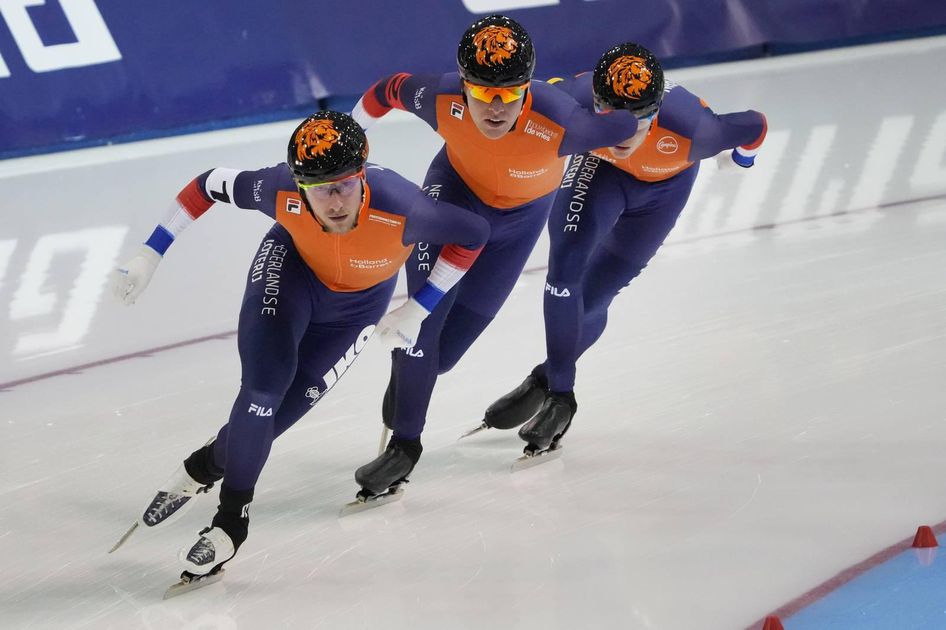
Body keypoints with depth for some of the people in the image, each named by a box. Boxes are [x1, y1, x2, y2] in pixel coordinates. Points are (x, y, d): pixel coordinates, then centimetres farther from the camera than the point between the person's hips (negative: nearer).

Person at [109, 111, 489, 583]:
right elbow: (209, 185, -16)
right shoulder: (281, 192, -35)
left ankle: (206, 465, 25)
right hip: (293, 264, 0)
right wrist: (149, 256, -16)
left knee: (284, 406, -5)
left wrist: (419, 310, -16)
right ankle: (234, 514, 2)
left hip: (358, 303, 0)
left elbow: (474, 232, -22)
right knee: (263, 387, -19)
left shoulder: (399, 210, -40)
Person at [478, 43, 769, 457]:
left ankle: (550, 382, 26)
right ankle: (559, 392, -2)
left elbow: (754, 126, -24)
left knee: (594, 294, 2)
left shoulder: (689, 131, -44)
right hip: (601, 166, 1)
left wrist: (741, 156, -2)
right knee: (565, 266, -19)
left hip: (665, 183, 0)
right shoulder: (574, 101, -41)